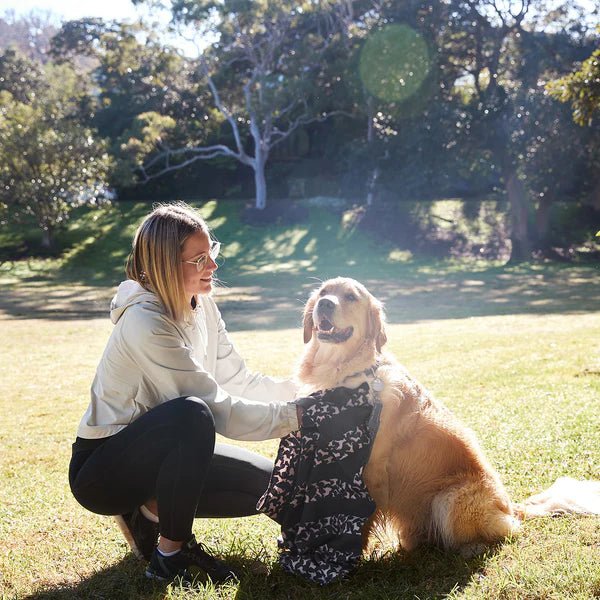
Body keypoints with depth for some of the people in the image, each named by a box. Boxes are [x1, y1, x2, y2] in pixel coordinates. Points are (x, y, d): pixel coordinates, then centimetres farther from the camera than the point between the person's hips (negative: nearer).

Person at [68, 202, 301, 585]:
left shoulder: (201, 305, -2)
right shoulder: (146, 324, -27)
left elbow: (237, 378, 2)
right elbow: (217, 409, -27)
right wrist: (296, 414, -24)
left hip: (157, 451, 8)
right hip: (102, 469, -8)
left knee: (267, 483, -2)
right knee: (191, 414, -37)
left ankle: (154, 512, 8)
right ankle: (170, 555, -19)